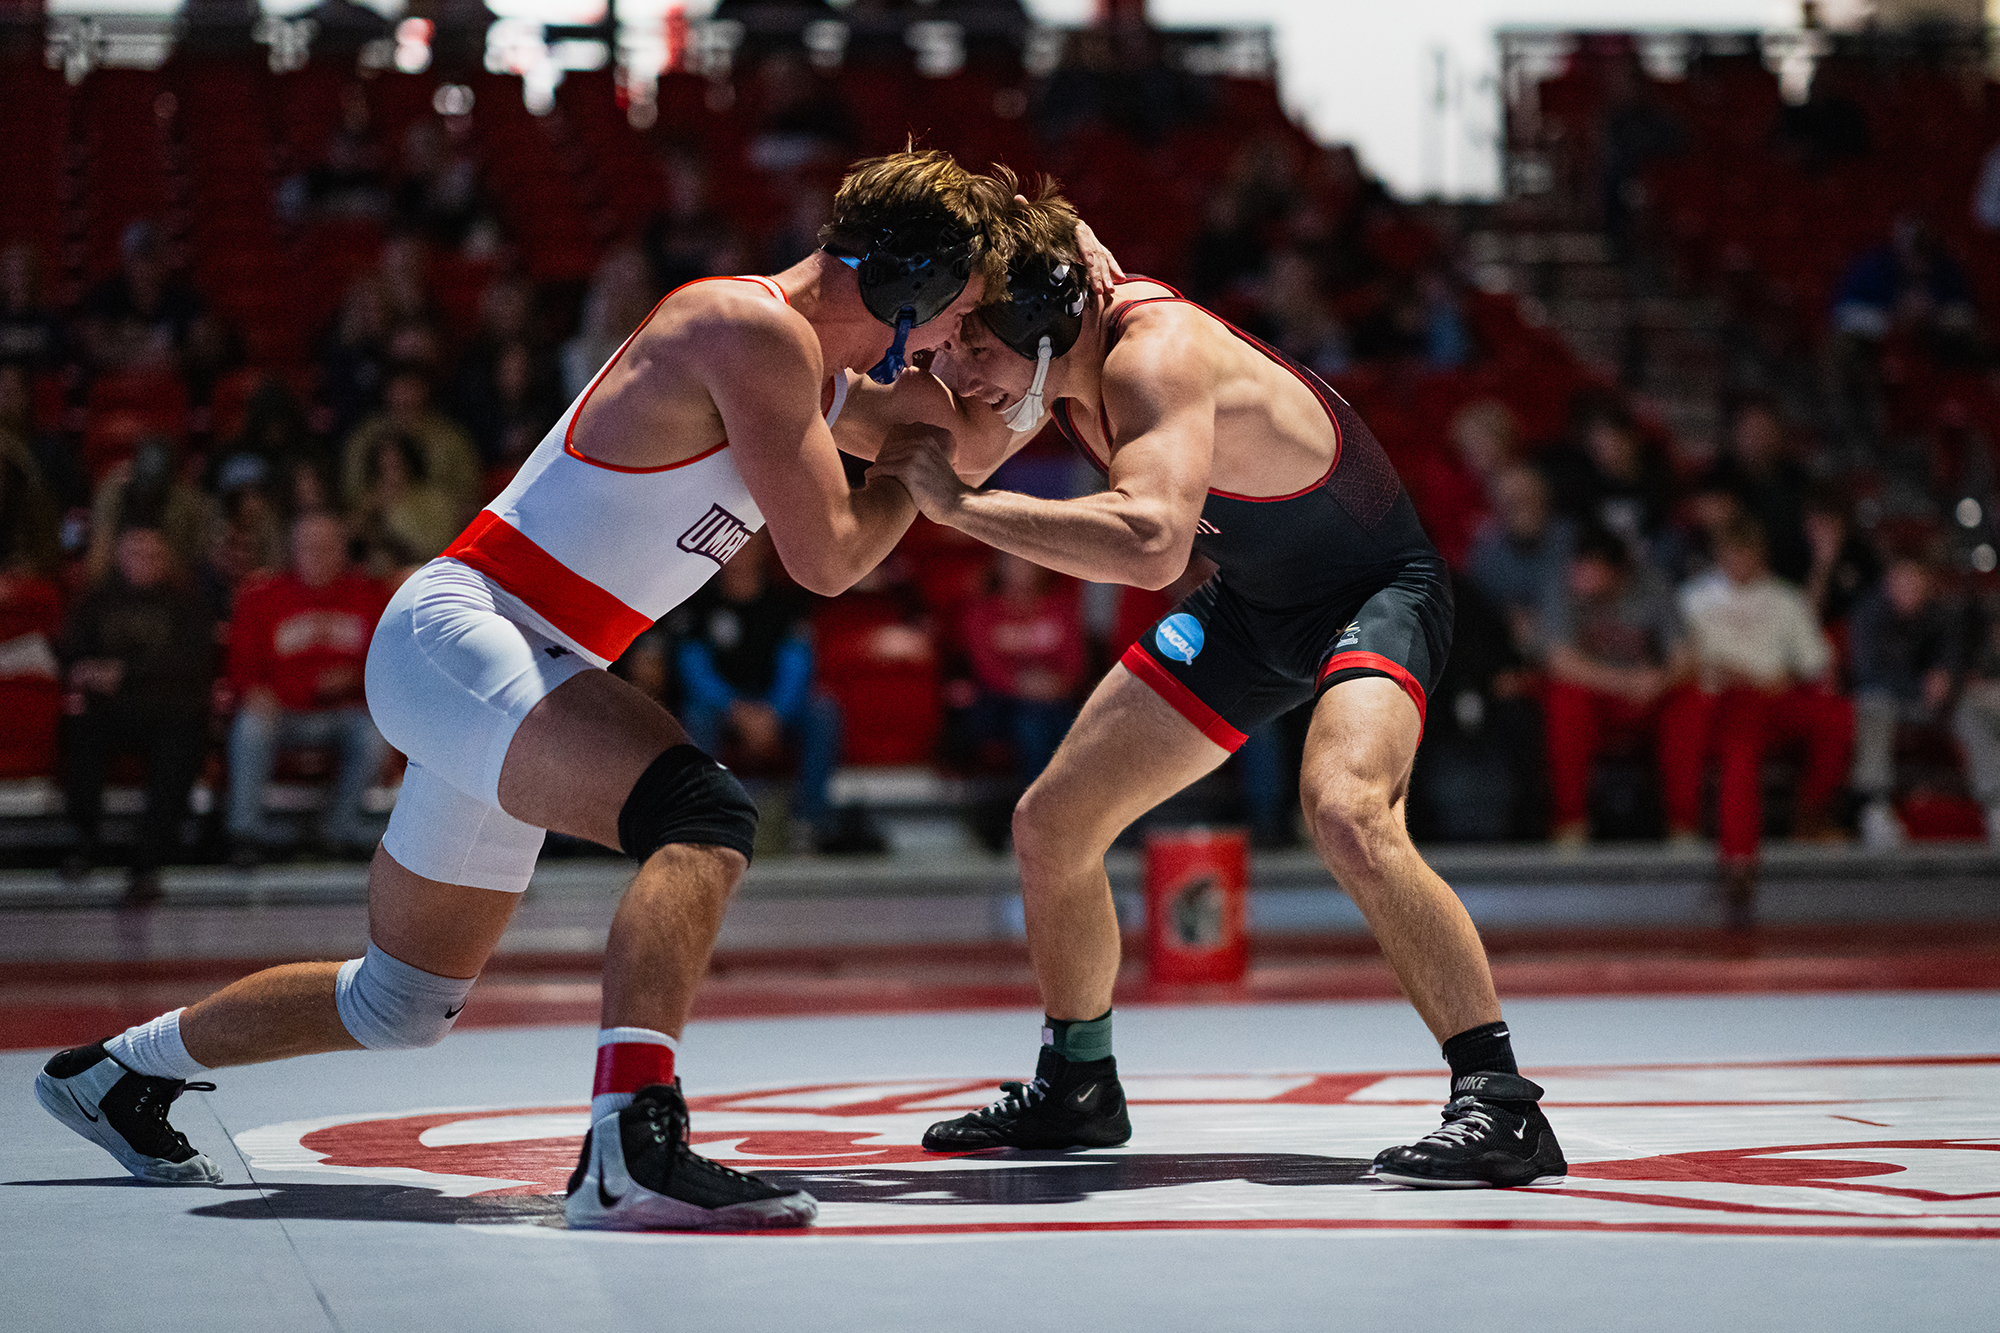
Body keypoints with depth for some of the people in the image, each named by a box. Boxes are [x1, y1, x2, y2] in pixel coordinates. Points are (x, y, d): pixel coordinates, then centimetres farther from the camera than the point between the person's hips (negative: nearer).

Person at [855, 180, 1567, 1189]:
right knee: (1049, 824, 10)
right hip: (1251, 604, 9)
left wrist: (959, 505, -44)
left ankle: (1500, 1105, -29)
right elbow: (960, 456, 7)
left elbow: (1150, 544, -51)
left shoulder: (1152, 352, -34)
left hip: (1376, 590, -9)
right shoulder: (1055, 351, -9)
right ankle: (1076, 1088, 31)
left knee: (1343, 811, -37)